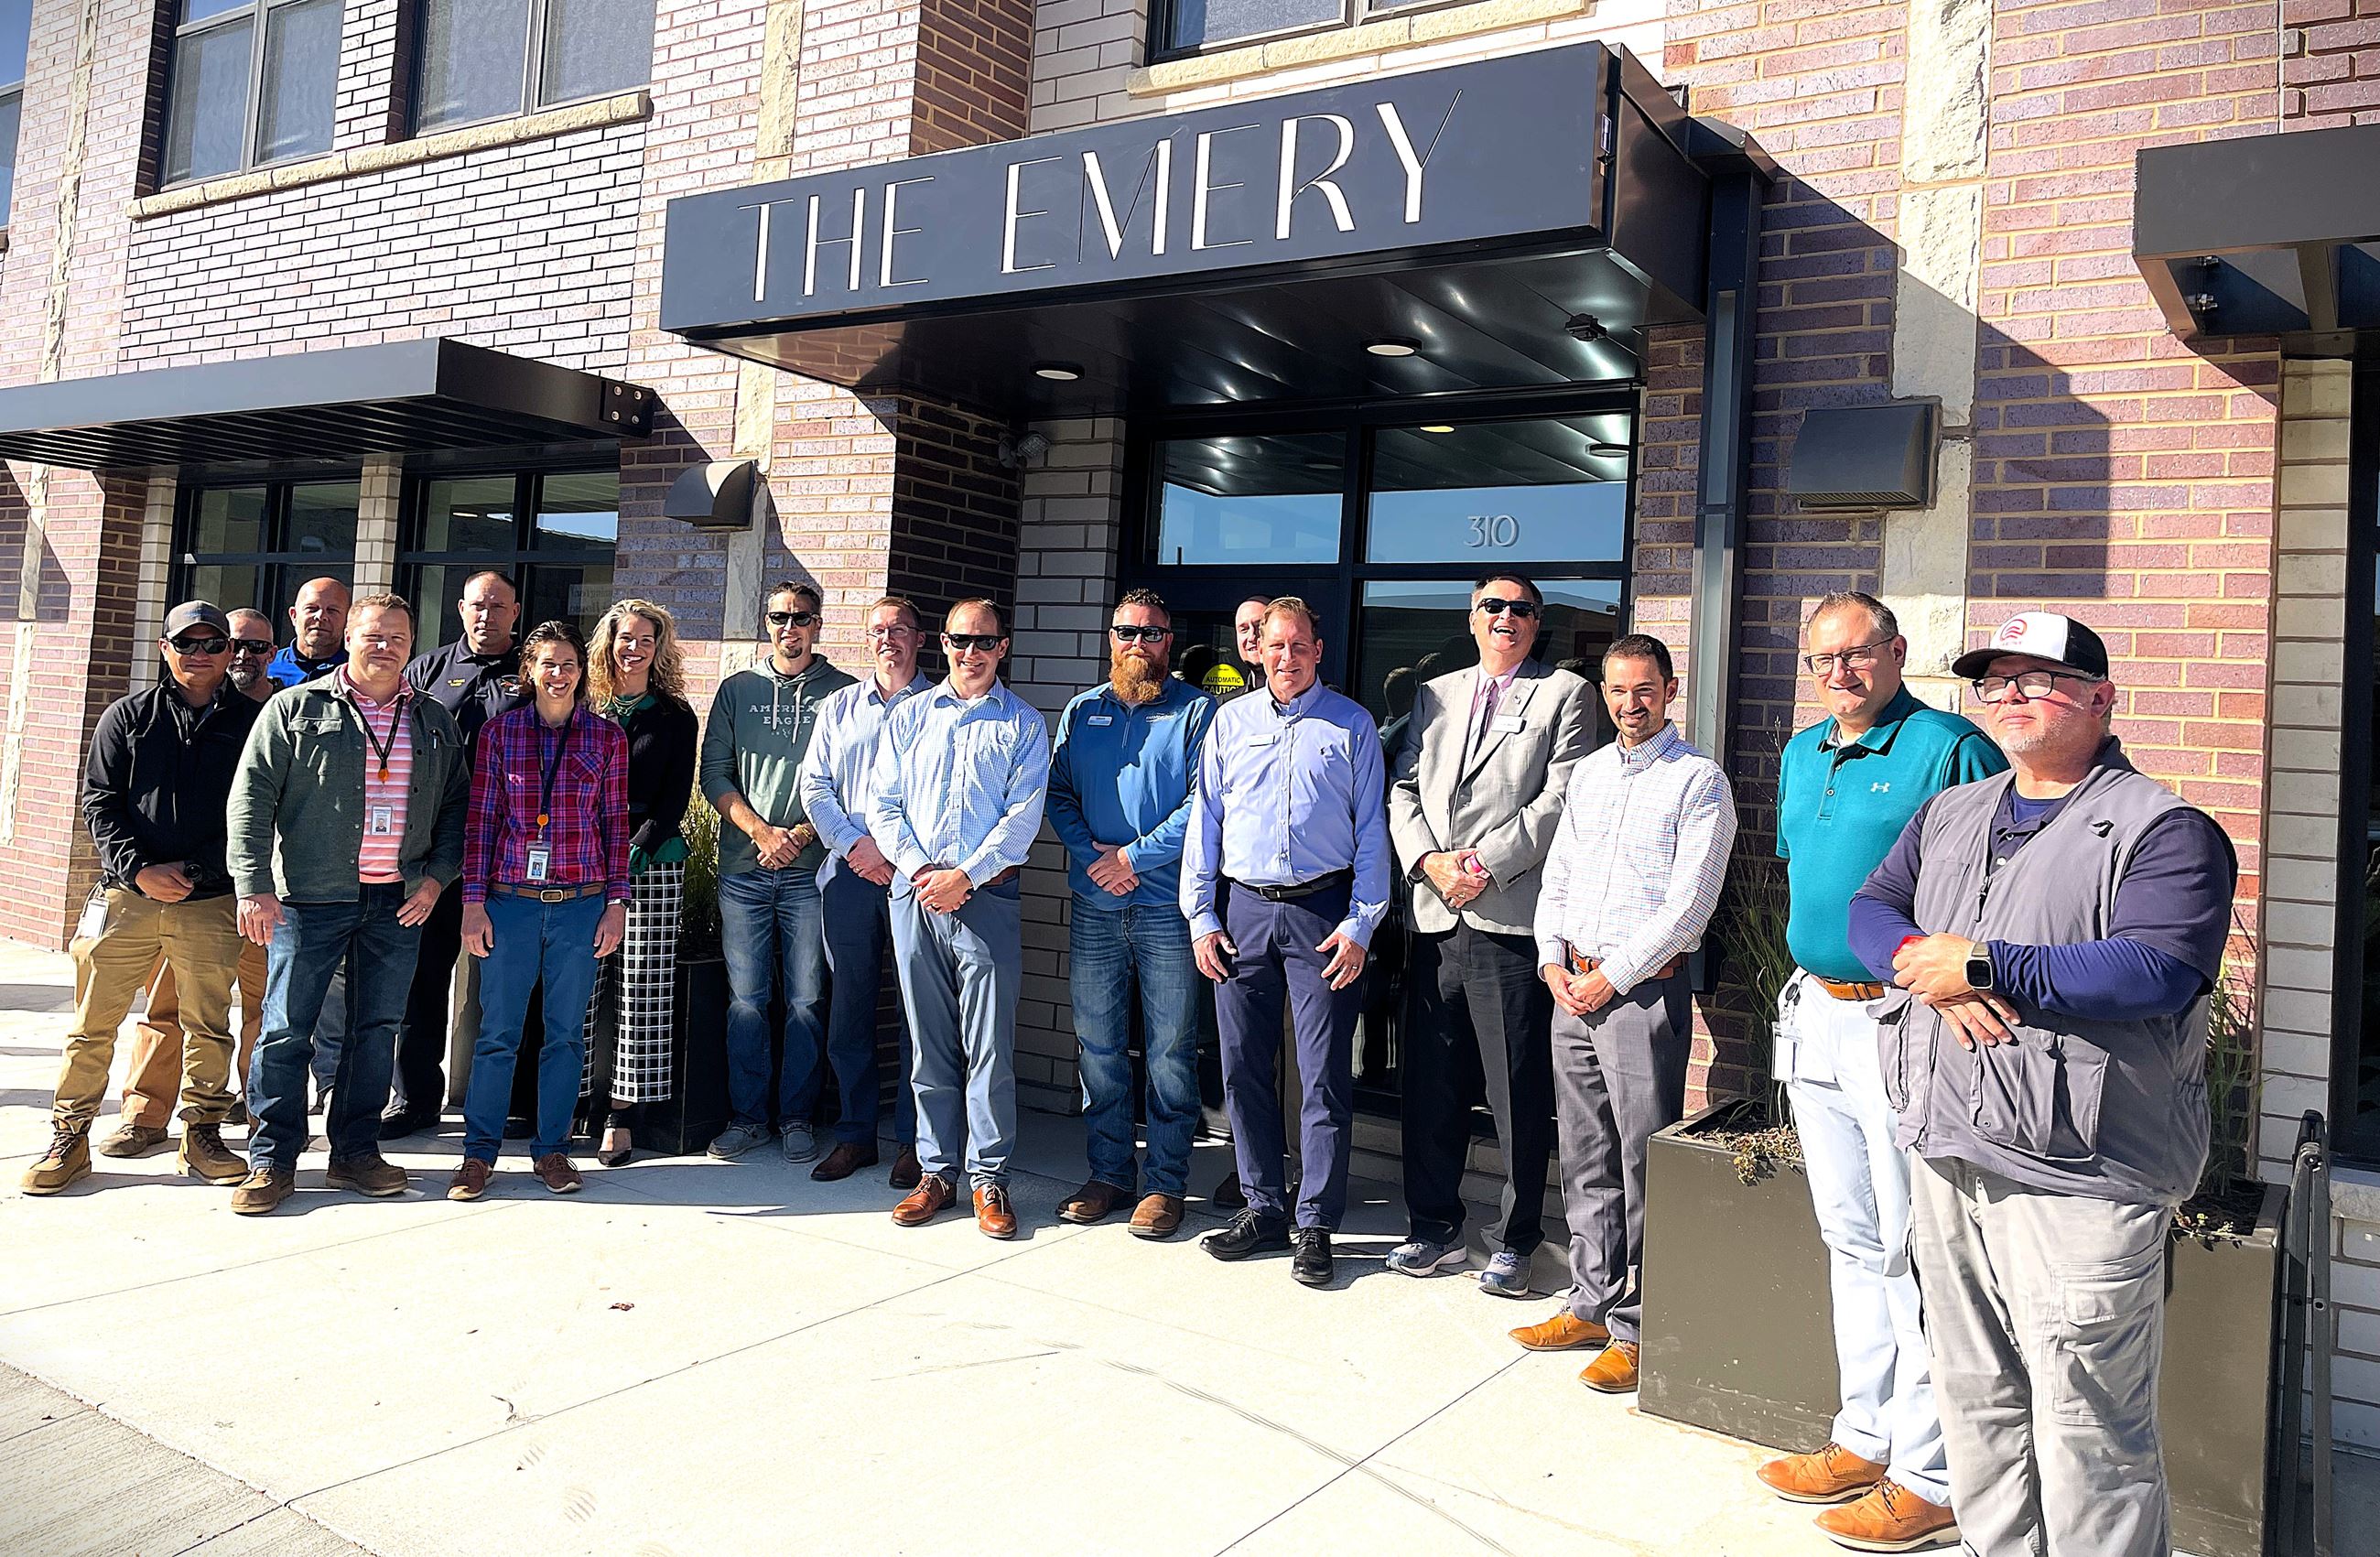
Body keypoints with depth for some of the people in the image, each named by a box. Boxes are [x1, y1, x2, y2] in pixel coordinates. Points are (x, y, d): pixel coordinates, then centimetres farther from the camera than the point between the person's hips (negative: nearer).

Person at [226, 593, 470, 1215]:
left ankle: (355, 1152, 20)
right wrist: (255, 886, -11)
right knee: (287, 1029, 0)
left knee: (378, 1030, 8)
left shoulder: (435, 722, 12)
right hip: (311, 897, -3)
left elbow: (456, 806, 15)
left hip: (400, 903, 3)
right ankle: (272, 1161, 10)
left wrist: (436, 876, 2)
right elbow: (251, 797, -3)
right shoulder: (296, 709, 2)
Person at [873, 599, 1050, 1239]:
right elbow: (883, 804, 9)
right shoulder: (909, 716, 13)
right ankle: (936, 1172, 17)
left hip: (987, 894, -2)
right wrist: (919, 869, -6)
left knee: (989, 1044, -3)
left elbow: (1023, 815, -4)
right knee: (930, 1042, 8)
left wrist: (964, 877, -13)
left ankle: (988, 1178, 7)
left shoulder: (1024, 724, 5)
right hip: (916, 893, 3)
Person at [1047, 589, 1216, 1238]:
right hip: (1093, 907, 4)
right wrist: (1092, 856, -8)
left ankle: (1165, 1182, 10)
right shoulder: (1081, 712, 13)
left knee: (1170, 1049, 1)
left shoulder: (1196, 711, 1)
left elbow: (1203, 803, -8)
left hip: (1168, 906, -4)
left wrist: (1134, 856, -13)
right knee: (1098, 1043, 9)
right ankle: (1108, 1172, 20)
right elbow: (1058, 793, 9)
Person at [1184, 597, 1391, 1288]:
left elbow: (1371, 831, 3)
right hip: (1242, 908, 3)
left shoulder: (1351, 725, 5)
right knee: (1243, 1067, 6)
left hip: (1322, 910, -3)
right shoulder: (1230, 721, 12)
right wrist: (1200, 916, 4)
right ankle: (1264, 1208, 19)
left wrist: (1360, 924, -5)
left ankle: (1316, 1224, 7)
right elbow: (1204, 818, 11)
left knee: (1324, 1074, -3)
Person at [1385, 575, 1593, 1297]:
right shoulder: (1433, 695, 19)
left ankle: (1515, 1240, 14)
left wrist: (1483, 864, -13)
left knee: (1519, 1093, 1)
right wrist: (1429, 861, -6)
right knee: (1431, 1082, 10)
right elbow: (1403, 790, 12)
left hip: (1514, 919, -4)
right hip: (1436, 918, 4)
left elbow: (1560, 799, -6)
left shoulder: (1565, 694, 5)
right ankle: (1434, 1228, 23)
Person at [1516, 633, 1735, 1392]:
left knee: (1643, 1163, -2)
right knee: (1585, 1159, 12)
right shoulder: (1586, 773, 15)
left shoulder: (1699, 781, -5)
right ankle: (1591, 1305, 23)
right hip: (1572, 985, 6)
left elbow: (1688, 903, -12)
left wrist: (1611, 977, -12)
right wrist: (1553, 962, 3)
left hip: (1645, 988, -6)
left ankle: (1638, 1327, 7)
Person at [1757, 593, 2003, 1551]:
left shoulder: (1949, 750, -10)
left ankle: (1929, 1478, 9)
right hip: (1815, 1017, 8)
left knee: (1913, 1254, -2)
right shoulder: (1800, 756, 14)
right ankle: (1866, 1436, 27)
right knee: (1851, 1240, 15)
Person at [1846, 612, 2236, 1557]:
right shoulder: (1949, 816, 16)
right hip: (1944, 1158, 7)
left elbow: (2156, 971, -21)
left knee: (2088, 1429, 0)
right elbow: (1871, 908, 9)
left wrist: (1979, 964, -18)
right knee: (1974, 1402, 18)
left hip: (2073, 1184, -6)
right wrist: (1931, 972, -12)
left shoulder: (2163, 831, -7)